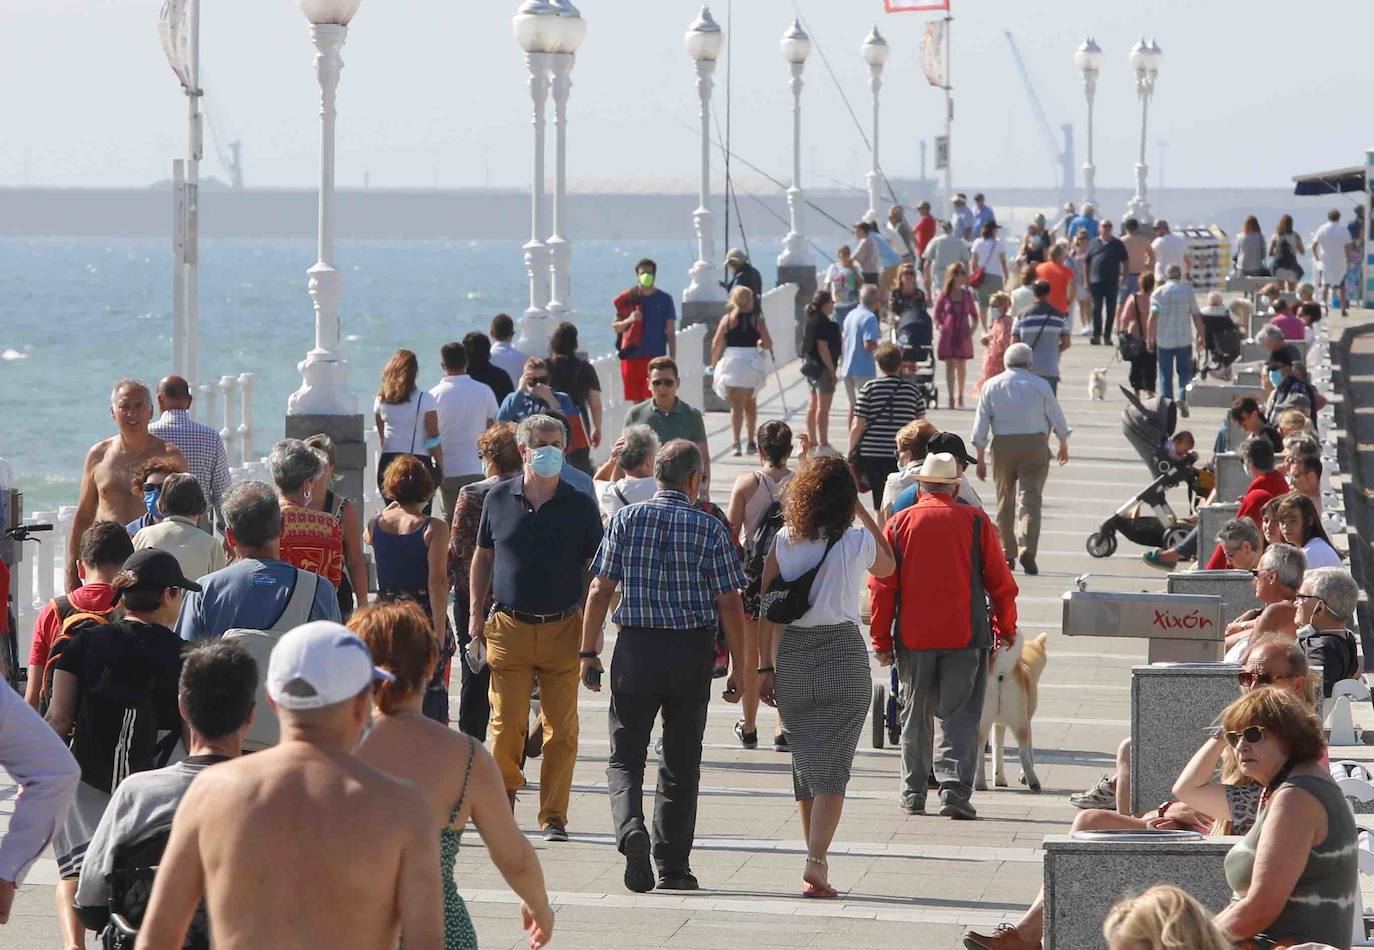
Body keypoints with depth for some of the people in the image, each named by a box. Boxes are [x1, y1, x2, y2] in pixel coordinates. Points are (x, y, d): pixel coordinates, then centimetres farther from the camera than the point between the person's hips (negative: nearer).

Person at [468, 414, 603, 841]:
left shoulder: (580, 506, 3)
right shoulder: (499, 499, 5)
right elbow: (483, 556, 16)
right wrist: (477, 612, 9)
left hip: (563, 629, 0)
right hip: (509, 628, 0)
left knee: (561, 728, -1)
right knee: (506, 723, -2)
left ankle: (553, 817, 6)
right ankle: (504, 796, 20)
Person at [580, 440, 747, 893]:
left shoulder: (625, 520, 0)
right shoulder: (710, 528, -3)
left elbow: (600, 590, -2)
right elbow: (729, 604, -4)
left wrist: (589, 653, 5)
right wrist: (738, 667, 3)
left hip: (636, 650, 0)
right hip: (692, 652, 0)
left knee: (625, 756, 7)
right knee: (681, 763, 11)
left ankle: (631, 828, -21)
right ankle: (673, 867, 13)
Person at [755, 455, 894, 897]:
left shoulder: (784, 541, -1)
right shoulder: (857, 542, -6)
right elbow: (888, 566, 18)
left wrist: (765, 666, 4)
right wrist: (863, 510, 19)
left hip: (792, 655, 3)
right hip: (844, 654, -3)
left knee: (805, 761, 16)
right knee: (832, 766, -4)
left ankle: (817, 859, 26)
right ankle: (816, 861, -18)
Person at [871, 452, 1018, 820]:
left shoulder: (899, 524, 3)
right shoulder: (976, 521, 1)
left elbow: (883, 586, 1)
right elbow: (1000, 581, 3)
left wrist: (881, 640, 6)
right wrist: (1006, 628, 15)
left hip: (913, 637, 2)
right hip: (965, 637, -2)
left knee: (916, 715, 14)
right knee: (960, 716, 1)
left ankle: (913, 794, 17)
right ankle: (955, 787, -13)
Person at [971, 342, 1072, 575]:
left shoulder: (991, 386, 6)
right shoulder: (1040, 385, 1)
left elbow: (981, 424, 4)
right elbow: (1057, 418, 7)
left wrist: (980, 458, 9)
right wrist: (1064, 445, 24)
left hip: (1002, 445, 2)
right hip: (1034, 443, -2)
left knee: (1005, 500, 13)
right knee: (1031, 498, -5)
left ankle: (1006, 554, 17)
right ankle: (1028, 550, -21)